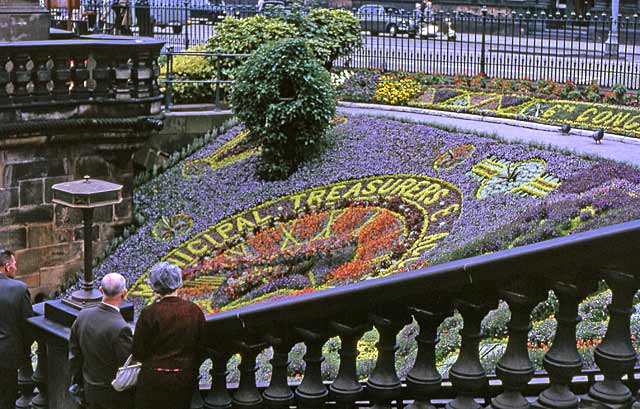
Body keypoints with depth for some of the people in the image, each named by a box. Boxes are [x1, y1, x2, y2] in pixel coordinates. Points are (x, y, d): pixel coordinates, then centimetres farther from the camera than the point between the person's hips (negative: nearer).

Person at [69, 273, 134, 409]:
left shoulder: (83, 315, -7)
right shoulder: (121, 329, -28)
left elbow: (74, 355, 6)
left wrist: (78, 380, 19)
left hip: (90, 391, 7)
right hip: (116, 397, -7)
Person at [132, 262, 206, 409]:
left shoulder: (149, 314, -13)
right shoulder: (195, 311, -4)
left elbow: (138, 354, -6)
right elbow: (200, 350, 4)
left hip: (154, 380, -3)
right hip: (185, 379, 3)